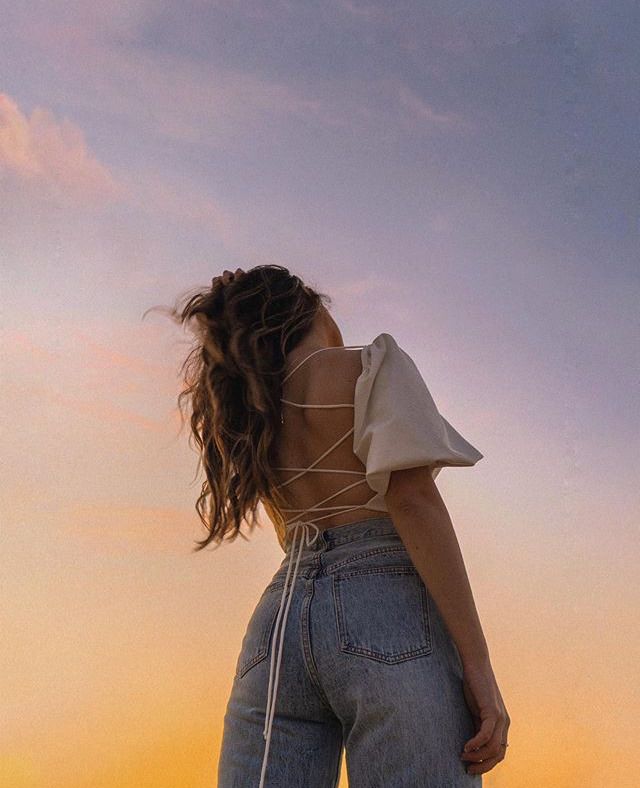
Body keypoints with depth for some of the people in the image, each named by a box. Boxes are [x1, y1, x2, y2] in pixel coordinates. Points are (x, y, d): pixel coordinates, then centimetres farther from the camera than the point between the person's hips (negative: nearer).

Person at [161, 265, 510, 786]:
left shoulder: (248, 416, 23)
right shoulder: (372, 365, 5)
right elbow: (413, 500, -9)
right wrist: (478, 664, -12)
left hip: (277, 622, 6)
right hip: (391, 615, -6)